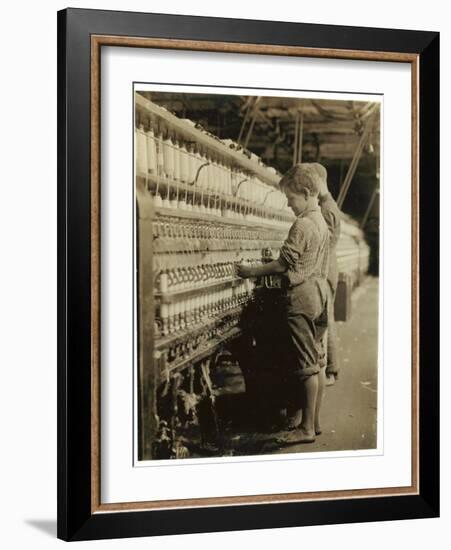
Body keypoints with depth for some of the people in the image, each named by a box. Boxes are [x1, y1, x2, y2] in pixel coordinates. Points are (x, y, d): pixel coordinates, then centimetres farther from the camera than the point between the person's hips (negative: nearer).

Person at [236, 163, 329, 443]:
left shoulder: (302, 225, -16)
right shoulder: (321, 222, 12)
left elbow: (283, 265, -14)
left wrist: (251, 271, -4)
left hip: (302, 298, -9)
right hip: (320, 294, 9)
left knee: (307, 365, -5)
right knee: (317, 362, 12)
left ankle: (307, 428, 1)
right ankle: (315, 421, 19)